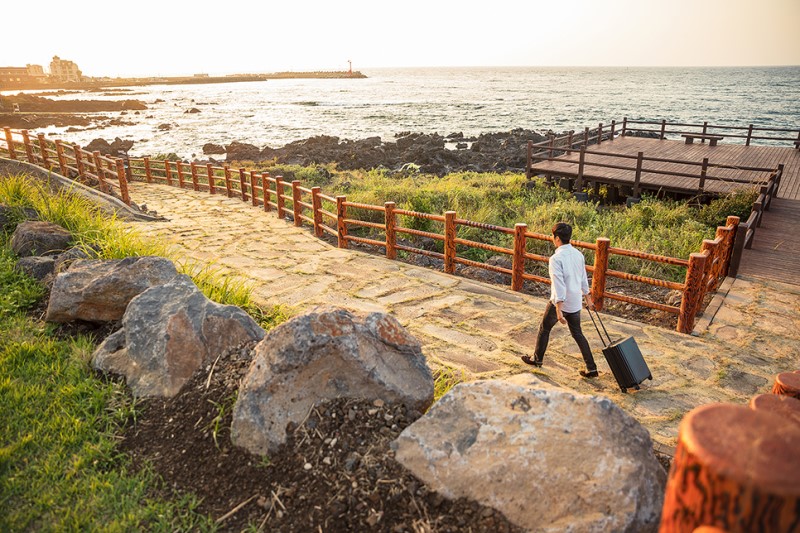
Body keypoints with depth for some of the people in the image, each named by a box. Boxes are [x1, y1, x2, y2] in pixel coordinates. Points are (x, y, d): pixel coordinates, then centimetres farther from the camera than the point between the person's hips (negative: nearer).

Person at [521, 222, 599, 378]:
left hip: (560, 302, -7)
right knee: (577, 333, 16)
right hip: (575, 303, 7)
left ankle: (537, 359, 31)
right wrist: (588, 299, 26)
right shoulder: (578, 254, 3)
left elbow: (559, 285, -25)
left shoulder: (556, 258, -21)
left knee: (544, 328, 15)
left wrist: (558, 310, -24)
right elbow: (583, 279, 13)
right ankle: (591, 368, 15)